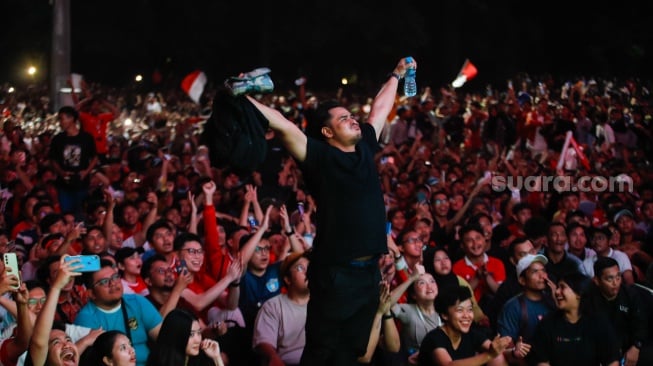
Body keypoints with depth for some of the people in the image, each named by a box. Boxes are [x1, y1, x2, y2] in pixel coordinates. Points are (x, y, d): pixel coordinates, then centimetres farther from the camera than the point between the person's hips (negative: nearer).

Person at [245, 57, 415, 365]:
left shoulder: (364, 148, 12)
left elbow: (380, 110, 27)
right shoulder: (320, 156, -6)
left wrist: (396, 76, 37)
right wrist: (243, 98, -24)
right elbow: (282, 125, -16)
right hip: (335, 272, -7)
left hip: (369, 270, 7)